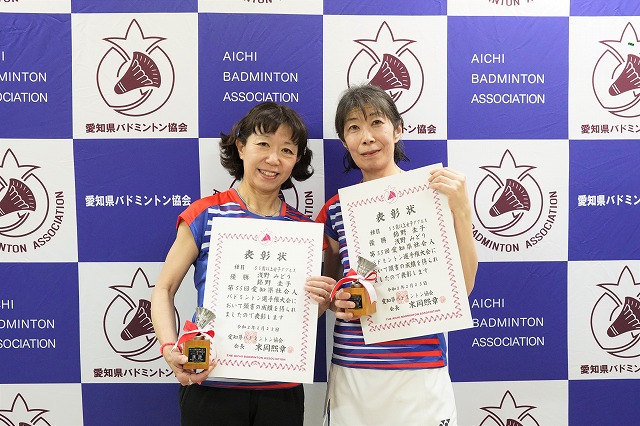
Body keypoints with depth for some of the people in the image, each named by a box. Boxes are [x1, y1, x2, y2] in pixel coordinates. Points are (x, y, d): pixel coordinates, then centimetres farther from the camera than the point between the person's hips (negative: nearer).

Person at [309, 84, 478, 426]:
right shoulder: (336, 210, 4)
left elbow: (463, 285, -7)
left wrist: (461, 210, -17)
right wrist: (334, 301, -6)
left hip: (418, 372, -2)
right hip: (350, 372, 3)